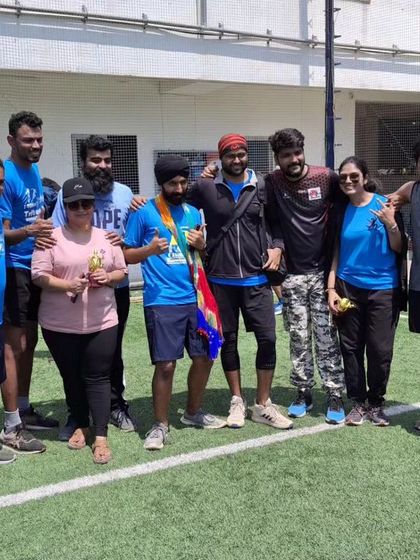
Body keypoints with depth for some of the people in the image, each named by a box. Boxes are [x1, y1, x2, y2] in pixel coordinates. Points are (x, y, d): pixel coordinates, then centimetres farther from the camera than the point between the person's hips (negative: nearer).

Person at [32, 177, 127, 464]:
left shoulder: (106, 238, 5)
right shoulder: (52, 238, -4)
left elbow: (121, 271, 10)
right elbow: (39, 275, -8)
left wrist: (108, 277, -11)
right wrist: (67, 285, -23)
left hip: (102, 322, 1)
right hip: (60, 325, -1)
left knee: (98, 377, 0)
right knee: (72, 378, 12)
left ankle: (101, 436, 4)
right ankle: (81, 426, 31)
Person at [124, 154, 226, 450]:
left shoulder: (192, 212, 13)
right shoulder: (144, 213, -3)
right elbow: (127, 255, -1)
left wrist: (202, 244, -1)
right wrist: (149, 250, -20)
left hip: (194, 298, 6)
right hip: (162, 301, -5)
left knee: (205, 357, 10)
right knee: (166, 364, -7)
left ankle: (193, 412, 32)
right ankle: (161, 425, 12)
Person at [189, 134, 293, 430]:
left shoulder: (262, 187, 3)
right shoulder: (205, 187, -1)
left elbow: (275, 220, 14)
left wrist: (276, 247, -1)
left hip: (256, 278, 1)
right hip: (221, 280, 0)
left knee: (267, 339, -1)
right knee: (228, 341, 9)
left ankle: (263, 405, 14)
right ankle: (237, 401, 26)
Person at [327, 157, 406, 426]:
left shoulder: (386, 204, -4)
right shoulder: (341, 211, 5)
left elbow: (400, 249, -4)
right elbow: (336, 252, 9)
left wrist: (391, 225, -22)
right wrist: (331, 289, 3)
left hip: (384, 289, -2)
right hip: (349, 288, 3)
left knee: (380, 350, 1)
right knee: (351, 347, 6)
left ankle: (376, 403, 19)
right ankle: (358, 402, 21)